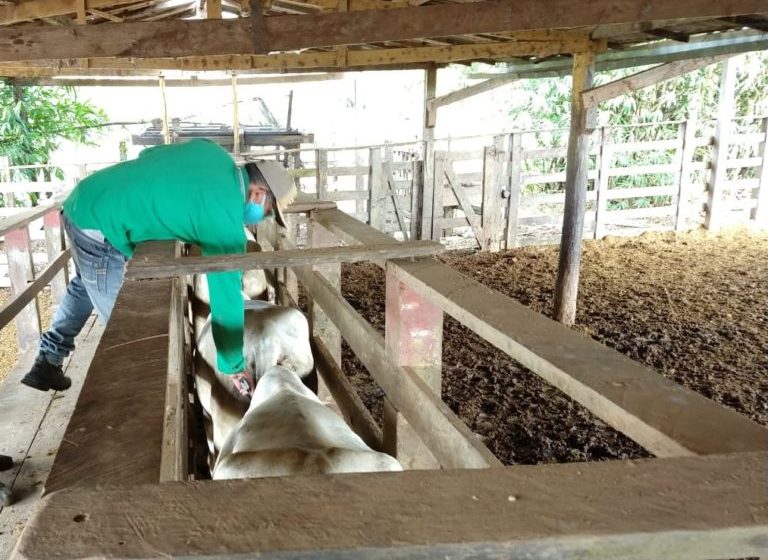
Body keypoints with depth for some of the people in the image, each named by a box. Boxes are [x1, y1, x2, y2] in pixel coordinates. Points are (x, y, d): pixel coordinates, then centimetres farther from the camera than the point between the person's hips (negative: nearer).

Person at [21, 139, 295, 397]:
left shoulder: (213, 152, 3)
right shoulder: (225, 221, -18)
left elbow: (147, 154, 15)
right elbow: (226, 294, -15)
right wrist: (234, 367, -7)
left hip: (82, 202, 10)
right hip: (100, 225, -10)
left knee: (84, 287, 31)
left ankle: (46, 364, 45)